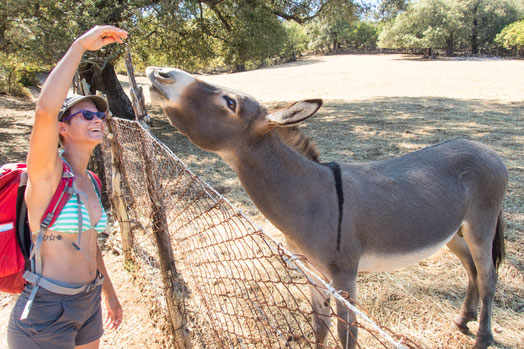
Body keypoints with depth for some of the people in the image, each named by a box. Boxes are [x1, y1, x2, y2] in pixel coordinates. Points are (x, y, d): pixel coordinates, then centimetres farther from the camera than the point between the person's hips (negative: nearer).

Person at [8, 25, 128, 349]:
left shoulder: (90, 181, 6)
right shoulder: (46, 170, -15)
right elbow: (45, 109, -35)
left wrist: (109, 293, 23)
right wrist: (81, 45, -28)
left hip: (88, 306, 7)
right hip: (45, 313, -7)